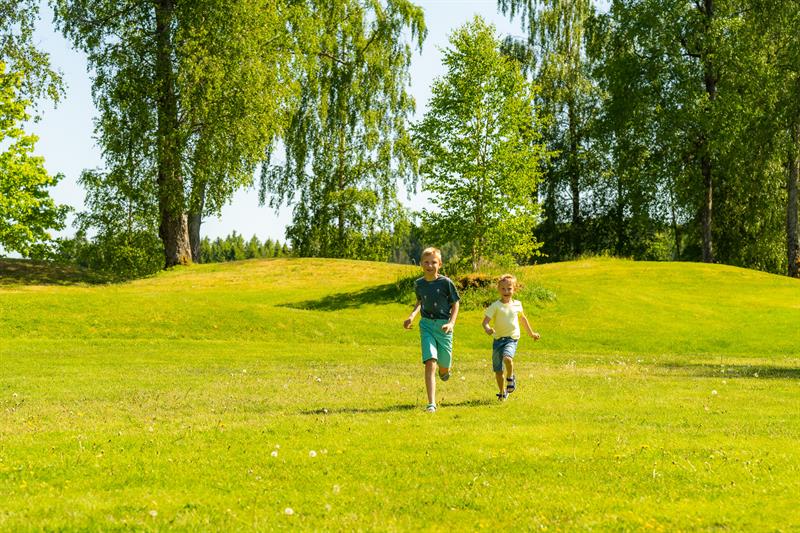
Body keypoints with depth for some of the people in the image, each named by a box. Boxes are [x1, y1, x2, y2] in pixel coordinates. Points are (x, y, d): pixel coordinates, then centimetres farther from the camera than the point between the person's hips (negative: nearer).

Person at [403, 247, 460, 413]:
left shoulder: (446, 282, -9)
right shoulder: (419, 284, 2)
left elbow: (455, 304, 0)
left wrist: (451, 323, -14)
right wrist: (412, 316, 5)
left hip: (443, 326, -1)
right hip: (426, 325, 1)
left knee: (444, 366, 9)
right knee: (430, 363, -15)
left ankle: (445, 369, 51)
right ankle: (431, 403, -16)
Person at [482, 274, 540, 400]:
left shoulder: (517, 304, 6)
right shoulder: (495, 306, -5)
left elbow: (522, 318, 24)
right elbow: (485, 321, -14)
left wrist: (531, 333, 34)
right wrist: (487, 328, -37)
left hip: (512, 338, 0)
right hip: (498, 339, 0)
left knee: (507, 358, -31)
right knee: (498, 370, 5)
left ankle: (510, 377, -2)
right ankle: (502, 392, 26)